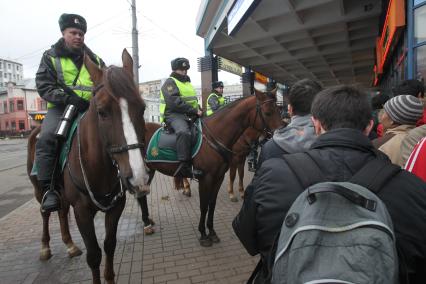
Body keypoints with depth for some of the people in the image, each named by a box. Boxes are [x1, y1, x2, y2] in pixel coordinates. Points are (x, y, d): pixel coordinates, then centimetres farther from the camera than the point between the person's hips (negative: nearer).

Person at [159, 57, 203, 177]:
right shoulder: (170, 83, -2)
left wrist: (199, 111, 9)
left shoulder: (188, 83, 25)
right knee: (184, 132, -37)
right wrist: (194, 110, -21)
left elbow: (194, 101, 31)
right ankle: (184, 165, -38)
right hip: (174, 114, -9)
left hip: (191, 116, 9)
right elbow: (174, 102, -18)